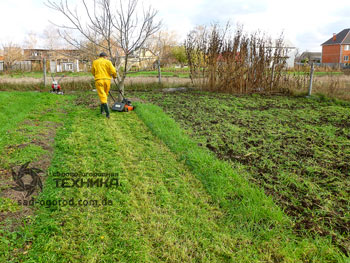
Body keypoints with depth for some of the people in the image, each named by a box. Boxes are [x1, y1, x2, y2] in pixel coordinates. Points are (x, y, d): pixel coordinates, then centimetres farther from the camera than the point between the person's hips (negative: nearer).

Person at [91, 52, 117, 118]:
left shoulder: (94, 62, 10)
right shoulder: (108, 62, 5)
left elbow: (93, 72, 19)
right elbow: (113, 71, -5)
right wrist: (114, 76, 16)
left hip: (98, 80, 0)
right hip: (107, 80, 1)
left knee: (102, 96, -5)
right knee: (105, 95, 19)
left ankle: (107, 113, -19)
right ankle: (102, 109, 27)